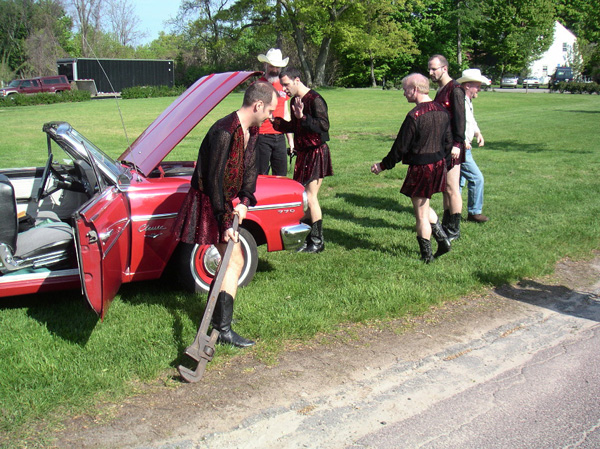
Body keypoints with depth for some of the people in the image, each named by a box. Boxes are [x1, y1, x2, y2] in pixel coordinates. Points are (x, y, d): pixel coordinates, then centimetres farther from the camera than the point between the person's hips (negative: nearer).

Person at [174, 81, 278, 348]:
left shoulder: (251, 131, 4)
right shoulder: (224, 132, -26)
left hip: (228, 201, 10)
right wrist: (225, 222, -23)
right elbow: (214, 180, -25)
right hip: (210, 203, -10)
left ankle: (217, 313, 32)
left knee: (230, 259, 17)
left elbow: (250, 169, 4)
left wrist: (244, 201, -13)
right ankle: (223, 330, -5)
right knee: (235, 261, -9)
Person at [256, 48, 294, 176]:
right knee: (261, 176, -2)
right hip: (262, 137, -6)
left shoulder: (282, 86, 15)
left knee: (281, 174, 7)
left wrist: (290, 138, 20)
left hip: (279, 137, 6)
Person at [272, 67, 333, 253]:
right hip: (303, 153, 9)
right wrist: (274, 120, 10)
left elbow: (324, 126, -25)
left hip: (316, 153, -9)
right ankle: (308, 238, 20)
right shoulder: (294, 101, 13)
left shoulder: (315, 100, -16)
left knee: (310, 196, -6)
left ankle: (317, 241, 5)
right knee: (303, 196, 10)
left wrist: (303, 117, -34)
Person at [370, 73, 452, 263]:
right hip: (439, 165, 8)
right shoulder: (441, 111, 4)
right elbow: (448, 142, 11)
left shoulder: (414, 116, -20)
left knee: (421, 214, 5)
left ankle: (426, 255, 15)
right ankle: (443, 240, 21)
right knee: (424, 206, 26)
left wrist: (383, 166, -3)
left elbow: (401, 147, -15)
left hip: (421, 168, -8)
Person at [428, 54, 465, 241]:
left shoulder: (455, 89, -12)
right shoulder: (440, 90, 16)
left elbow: (460, 118, -17)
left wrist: (457, 144, -22)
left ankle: (454, 231, 3)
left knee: (452, 188, -4)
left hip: (451, 147, -9)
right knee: (445, 188, 15)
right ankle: (446, 225, 24)